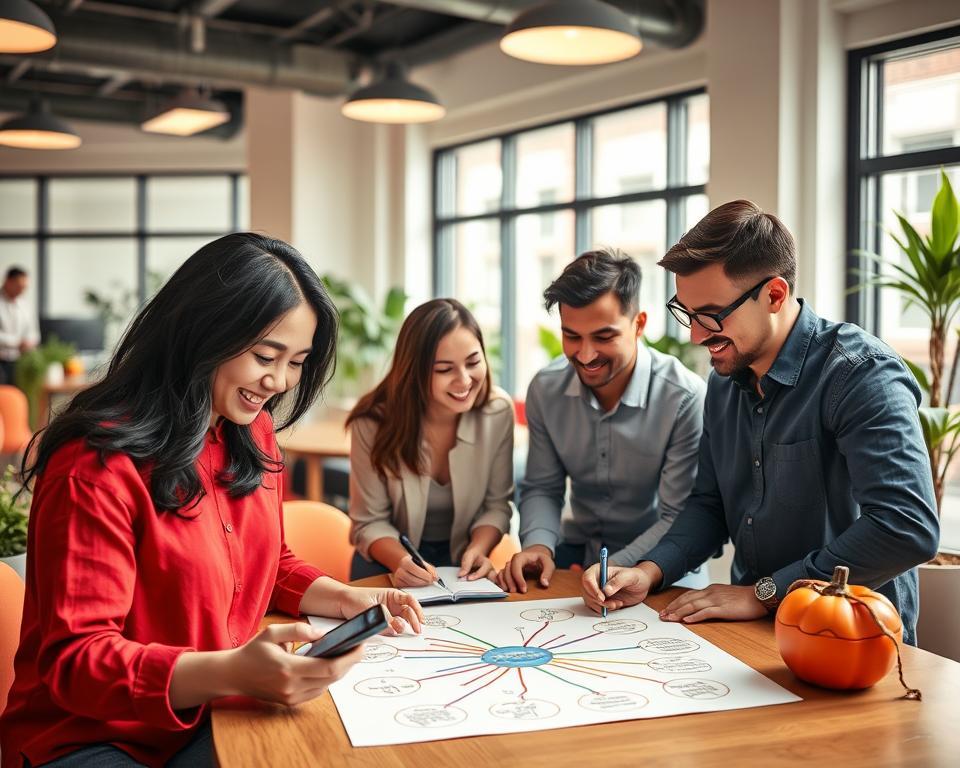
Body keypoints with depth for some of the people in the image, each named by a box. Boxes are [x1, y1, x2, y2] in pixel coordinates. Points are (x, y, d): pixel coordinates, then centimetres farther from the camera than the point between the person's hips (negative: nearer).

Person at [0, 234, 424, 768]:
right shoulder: (97, 467, -21)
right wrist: (231, 672, -36)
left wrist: (345, 599, -2)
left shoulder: (254, 437, 4)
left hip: (217, 717, 7)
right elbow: (74, 659, -22)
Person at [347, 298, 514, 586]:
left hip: (460, 561, 2)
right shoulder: (374, 422, -19)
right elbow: (371, 522, -11)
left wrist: (477, 550, -21)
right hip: (388, 563, -1)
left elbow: (496, 505, -2)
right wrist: (401, 562, -30)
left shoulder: (498, 410, -13)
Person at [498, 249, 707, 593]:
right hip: (577, 550, 4)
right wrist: (538, 543, -16)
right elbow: (542, 488, 4)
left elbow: (678, 519, -16)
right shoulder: (545, 389, -5)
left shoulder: (686, 398, -20)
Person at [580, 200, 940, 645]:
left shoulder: (861, 374, -17)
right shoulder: (725, 380, 8)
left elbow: (909, 528, -27)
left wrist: (764, 593, -20)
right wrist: (649, 573, -3)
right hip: (754, 629, 6)